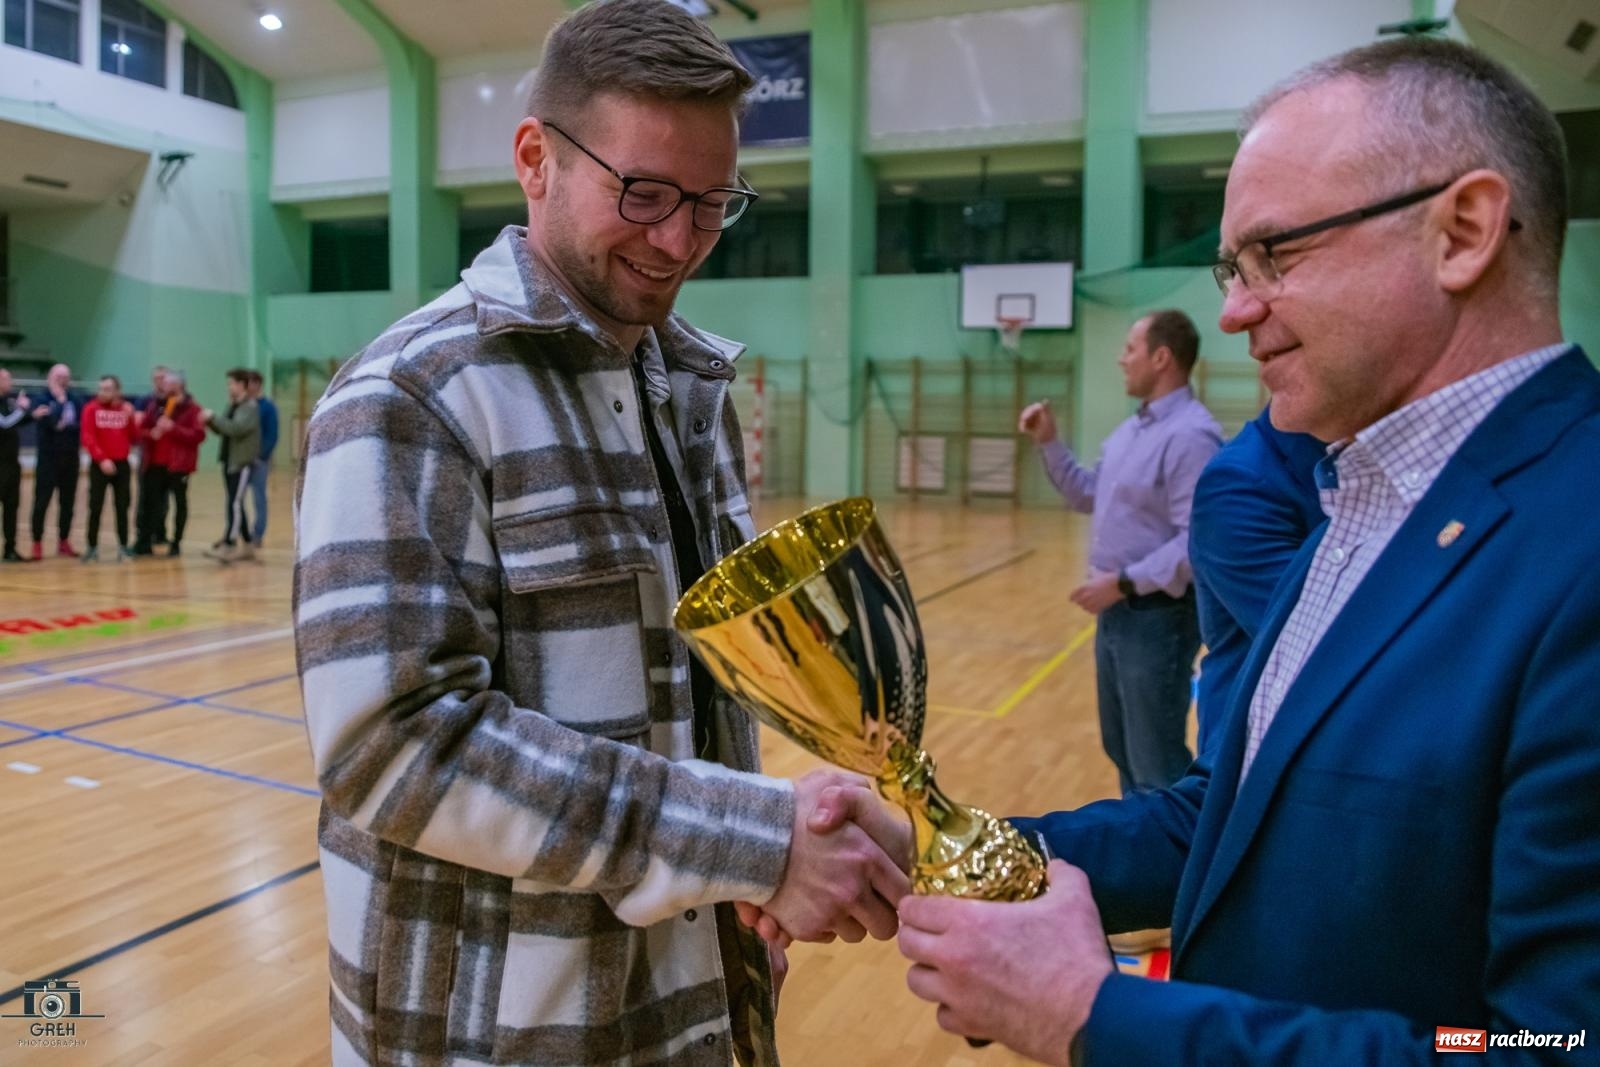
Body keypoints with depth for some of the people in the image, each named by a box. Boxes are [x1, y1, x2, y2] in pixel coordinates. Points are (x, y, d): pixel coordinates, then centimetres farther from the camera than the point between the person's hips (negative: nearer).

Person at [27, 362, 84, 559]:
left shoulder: (76, 398, 7)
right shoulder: (40, 397, -3)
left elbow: (83, 422, -1)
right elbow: (46, 421, -19)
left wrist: (67, 426, -16)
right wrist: (59, 400, -15)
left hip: (70, 457, 3)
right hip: (48, 457, -3)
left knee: (68, 501, 8)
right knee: (41, 501, -3)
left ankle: (63, 541, 18)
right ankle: (37, 543, 4)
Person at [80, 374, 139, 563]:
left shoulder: (126, 409, 7)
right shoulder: (92, 408, -2)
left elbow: (135, 439, 5)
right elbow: (88, 438, -10)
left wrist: (131, 418, -9)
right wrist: (102, 459, -20)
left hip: (122, 464, 2)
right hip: (99, 465, -2)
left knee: (122, 507, 5)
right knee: (95, 507, -1)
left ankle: (123, 546, 11)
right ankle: (92, 547, 8)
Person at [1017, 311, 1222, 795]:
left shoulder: (1190, 435, -20)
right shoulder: (1130, 430, 12)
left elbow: (1196, 543, -25)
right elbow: (1087, 496, 21)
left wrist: (1124, 583, -22)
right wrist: (1048, 443, 11)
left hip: (1158, 617, -10)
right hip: (1118, 612, 10)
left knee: (1157, 762, 0)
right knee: (1123, 749, 21)